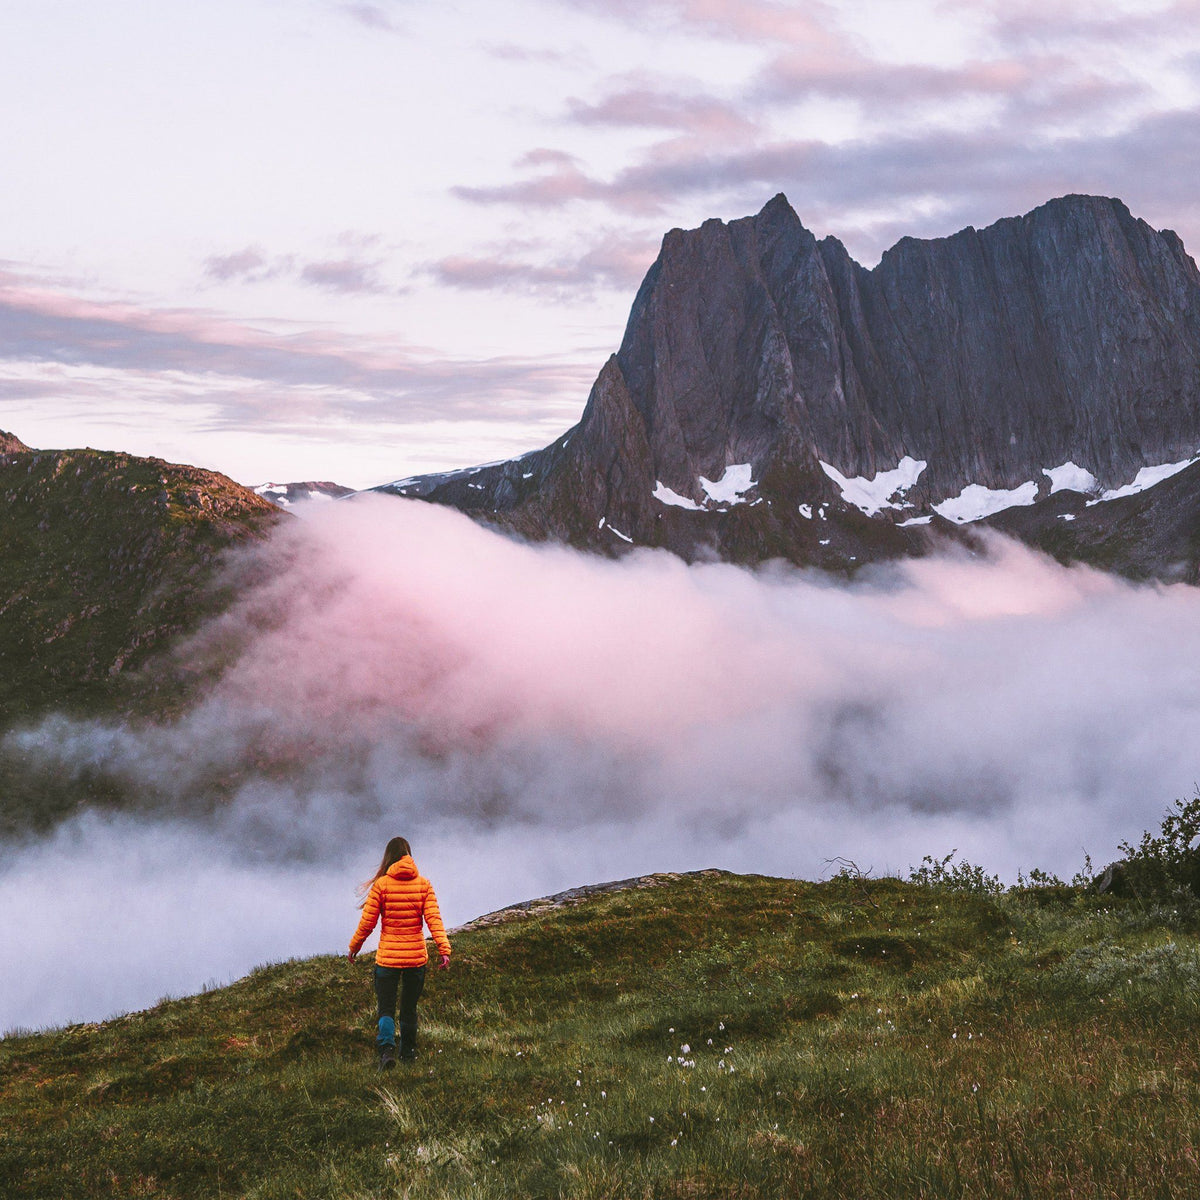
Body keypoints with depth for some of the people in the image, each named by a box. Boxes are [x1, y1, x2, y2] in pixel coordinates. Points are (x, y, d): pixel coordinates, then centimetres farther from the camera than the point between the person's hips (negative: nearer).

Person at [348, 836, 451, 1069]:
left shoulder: (381, 885, -8)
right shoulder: (423, 884, -2)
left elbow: (367, 923, -5)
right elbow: (434, 919, -10)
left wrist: (354, 947, 9)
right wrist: (444, 949, -12)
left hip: (387, 957, -2)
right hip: (416, 957, 2)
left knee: (386, 1009, 4)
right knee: (409, 1007, 19)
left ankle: (387, 1048, -18)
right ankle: (408, 1050, 30)